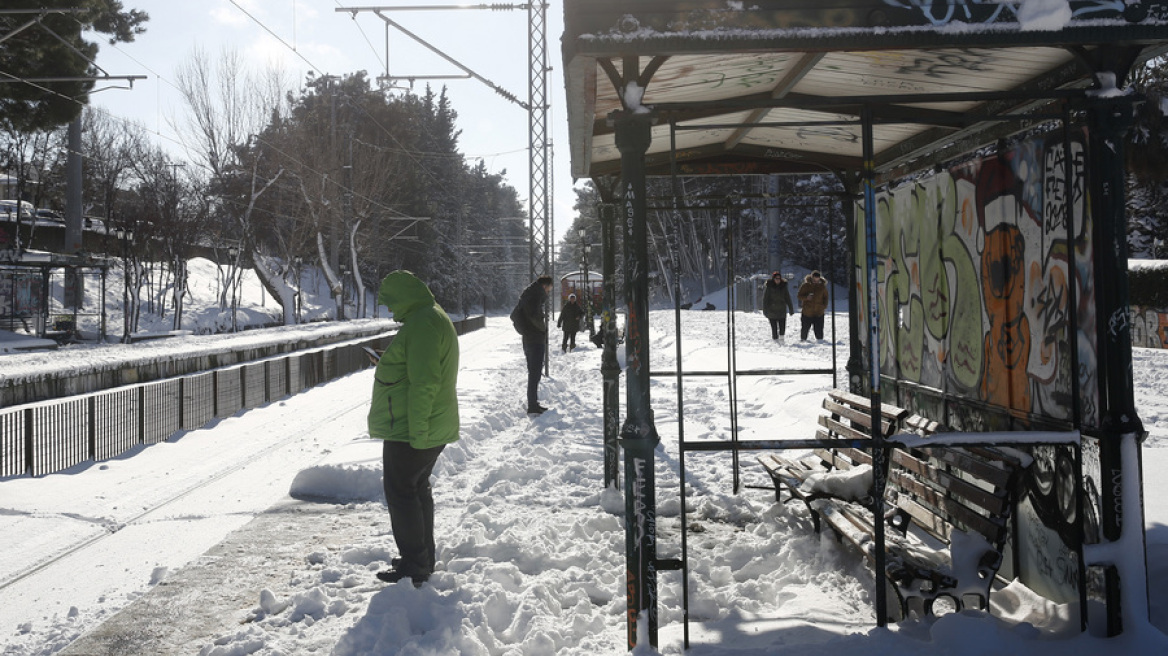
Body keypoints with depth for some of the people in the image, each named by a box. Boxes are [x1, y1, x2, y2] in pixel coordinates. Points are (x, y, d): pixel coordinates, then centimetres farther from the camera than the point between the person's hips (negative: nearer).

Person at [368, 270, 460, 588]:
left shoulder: (422, 324, -20)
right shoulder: (433, 318, 15)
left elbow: (424, 383, -26)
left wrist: (416, 432, -26)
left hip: (408, 431, -11)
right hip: (432, 429, 11)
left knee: (401, 493, -2)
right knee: (418, 489, 19)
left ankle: (414, 568, 4)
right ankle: (422, 558, 30)